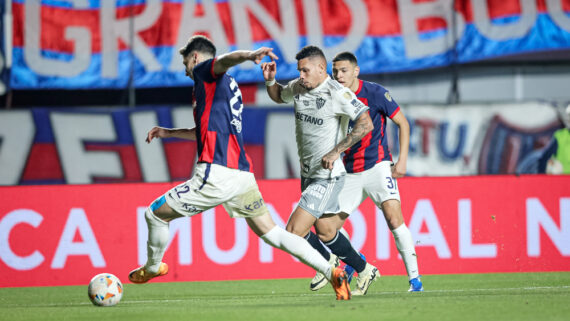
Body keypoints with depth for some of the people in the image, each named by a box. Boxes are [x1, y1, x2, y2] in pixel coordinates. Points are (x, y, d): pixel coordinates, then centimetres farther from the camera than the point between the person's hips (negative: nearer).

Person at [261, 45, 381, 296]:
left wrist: (336, 151, -29)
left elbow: (366, 123, -24)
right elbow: (279, 96, 27)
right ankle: (364, 271, 31)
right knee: (325, 232, 16)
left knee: (293, 231, -13)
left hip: (327, 176, -8)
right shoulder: (298, 87, 5)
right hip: (308, 173, 8)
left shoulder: (337, 93, -18)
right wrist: (270, 80, 5)